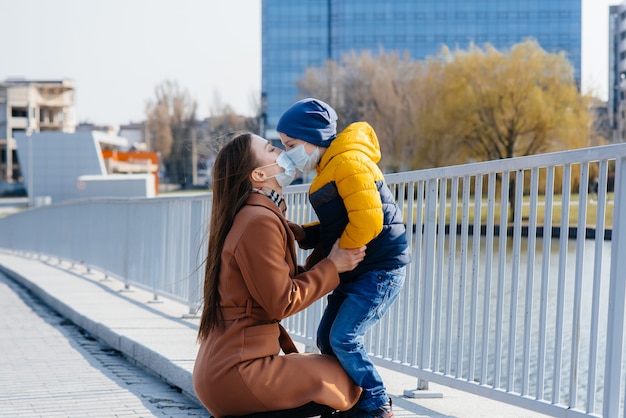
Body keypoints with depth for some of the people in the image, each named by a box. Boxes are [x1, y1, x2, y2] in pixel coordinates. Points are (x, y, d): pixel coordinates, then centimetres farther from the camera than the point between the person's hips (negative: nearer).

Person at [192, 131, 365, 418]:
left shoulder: (259, 215, 14)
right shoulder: (259, 222, -16)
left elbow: (277, 284, 13)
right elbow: (281, 302, -15)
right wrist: (332, 266, -5)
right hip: (237, 373, -9)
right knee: (344, 381, 0)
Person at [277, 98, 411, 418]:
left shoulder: (348, 161, -16)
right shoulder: (328, 167, 17)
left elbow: (368, 221, -25)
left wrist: (331, 258, -14)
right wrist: (304, 234, 4)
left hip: (381, 268, -10)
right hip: (358, 271, 11)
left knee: (344, 338, -14)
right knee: (327, 338, 9)